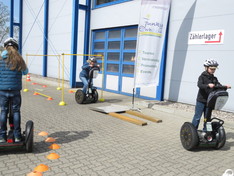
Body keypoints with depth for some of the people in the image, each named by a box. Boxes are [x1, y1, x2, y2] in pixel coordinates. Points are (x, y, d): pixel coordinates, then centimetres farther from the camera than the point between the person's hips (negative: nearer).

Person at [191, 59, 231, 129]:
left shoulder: (214, 79, 9)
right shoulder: (202, 77, -8)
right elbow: (199, 85, -25)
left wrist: (225, 86, -20)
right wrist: (208, 85, -42)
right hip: (201, 100, -5)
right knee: (197, 117, 1)